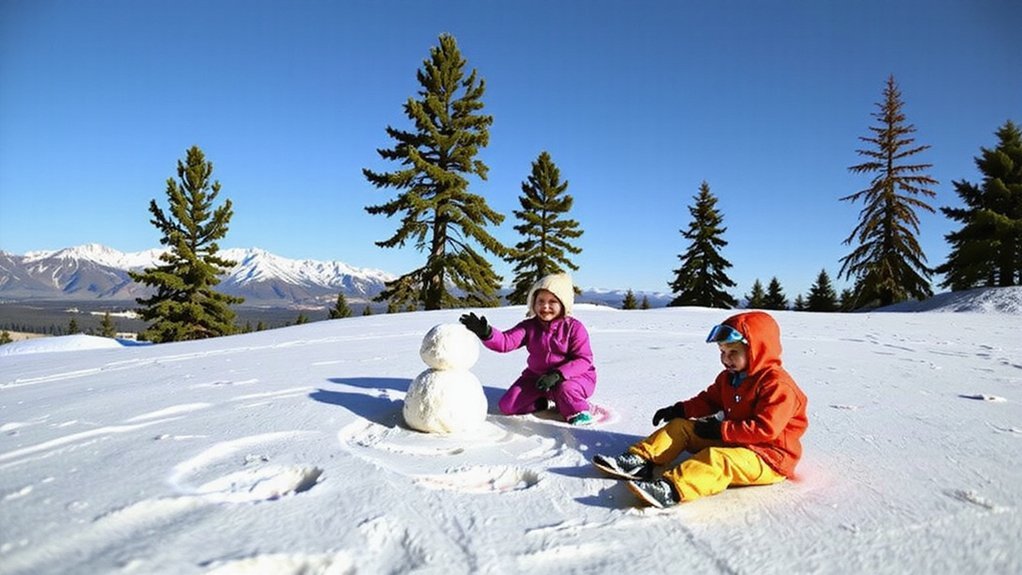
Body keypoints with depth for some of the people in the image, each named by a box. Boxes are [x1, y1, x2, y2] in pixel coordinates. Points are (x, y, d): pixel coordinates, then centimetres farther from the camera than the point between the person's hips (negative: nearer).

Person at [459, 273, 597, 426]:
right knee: (507, 406, -7)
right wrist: (486, 333, -37)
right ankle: (542, 403, 16)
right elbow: (506, 341, -15)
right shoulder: (529, 326, -2)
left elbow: (583, 359, -17)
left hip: (574, 375, -5)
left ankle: (579, 413, -9)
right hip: (537, 376, 5)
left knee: (566, 389, -41)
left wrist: (558, 375, -30)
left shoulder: (574, 327, -12)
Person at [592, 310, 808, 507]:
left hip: (768, 457, -9)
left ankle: (671, 489, -60)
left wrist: (721, 430, -23)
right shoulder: (730, 377, 11)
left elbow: (766, 429, -25)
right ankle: (640, 460, -14)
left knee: (718, 459, -38)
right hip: (731, 441, 9)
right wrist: (681, 410, 2)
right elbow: (710, 400, 19)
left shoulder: (777, 385, -18)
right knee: (680, 426, 1)